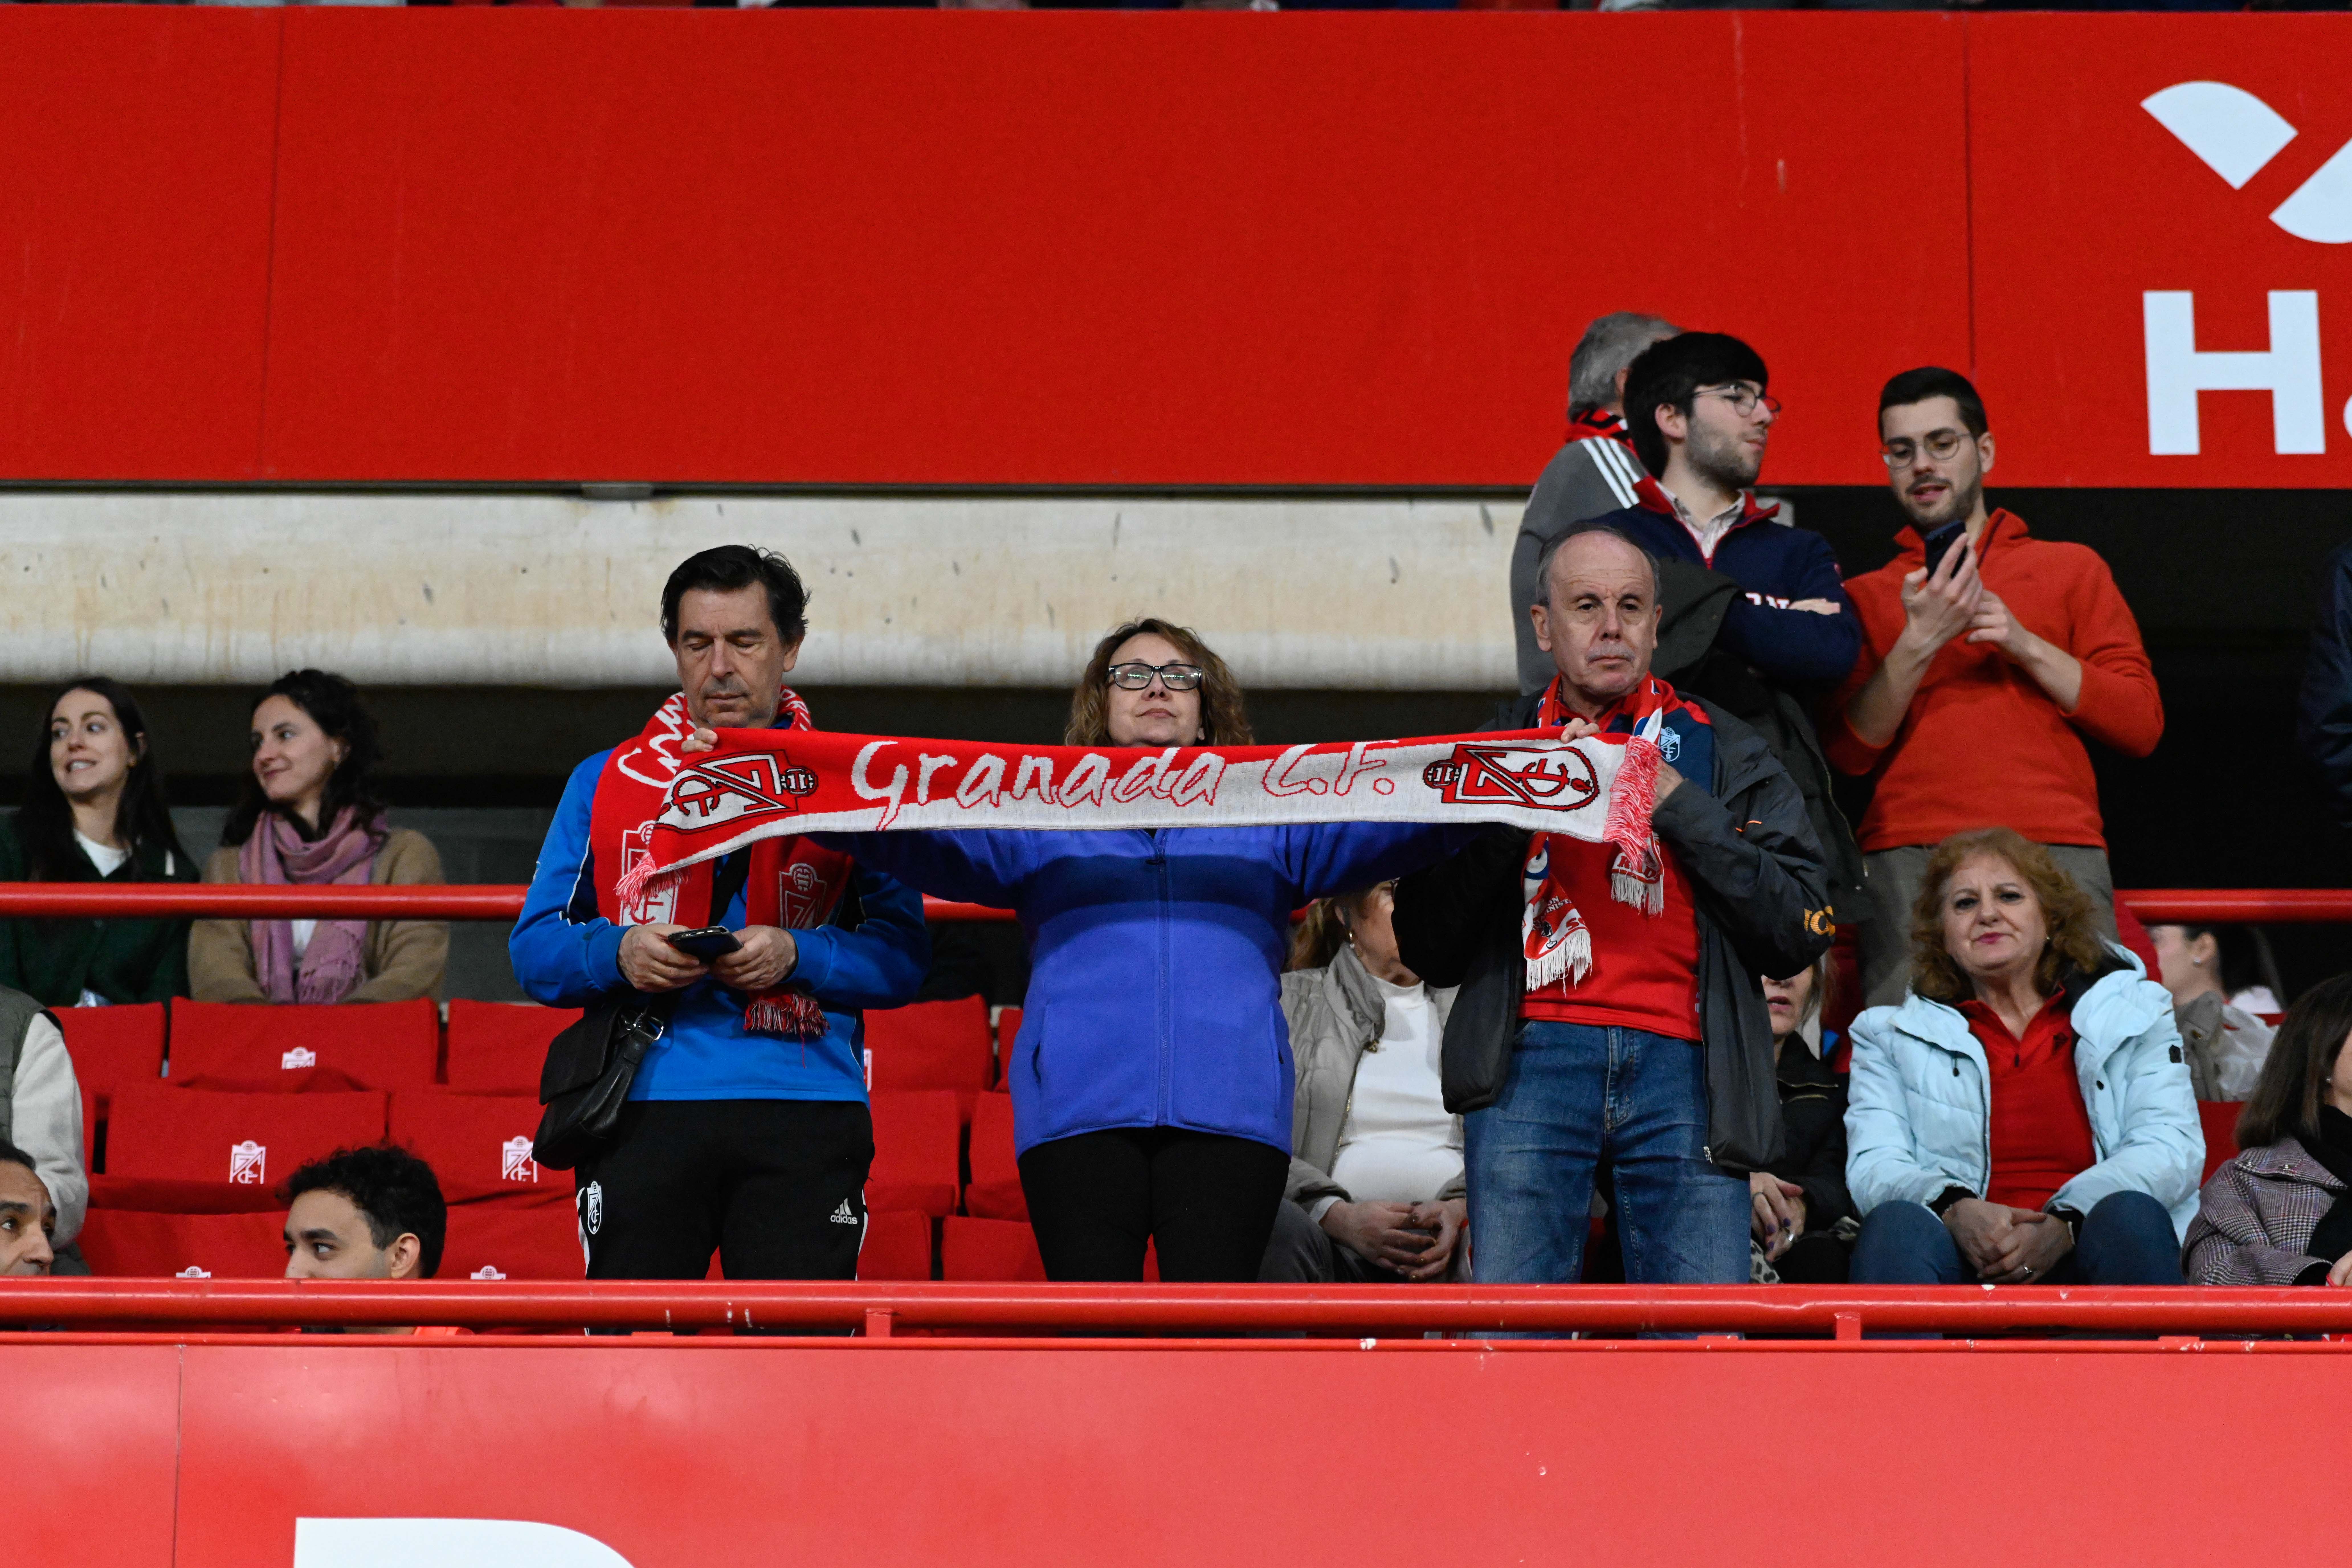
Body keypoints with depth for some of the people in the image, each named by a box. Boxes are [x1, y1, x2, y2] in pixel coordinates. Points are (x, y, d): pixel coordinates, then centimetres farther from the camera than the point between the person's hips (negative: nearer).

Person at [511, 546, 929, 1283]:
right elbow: (535, 947, 11)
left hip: (805, 1110, -1)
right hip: (642, 1106, 1)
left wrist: (796, 956, -15)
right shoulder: (604, 782, 16)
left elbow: (902, 953, 3)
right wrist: (618, 952, -10)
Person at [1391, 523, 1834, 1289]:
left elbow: (1801, 932, 5)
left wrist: (1677, 803, -1)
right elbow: (1427, 950, 9)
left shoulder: (1723, 751, 17)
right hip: (1533, 1058, 0)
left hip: (1682, 1061, 0)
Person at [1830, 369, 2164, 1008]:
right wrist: (1920, 644, -7)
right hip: (1909, 857, 0)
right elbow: (1849, 751, 4)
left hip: (2057, 847, 0)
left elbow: (2142, 724, 8)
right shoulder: (1865, 596, 18)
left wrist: (2025, 645, -1)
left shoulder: (2071, 569, 19)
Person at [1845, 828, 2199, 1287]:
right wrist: (1955, 1210, -19)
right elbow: (1874, 1166, 6)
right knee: (1896, 1225, -33)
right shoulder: (1893, 1037, 21)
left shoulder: (2136, 1012, 20)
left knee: (2132, 1215, -34)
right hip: (1965, 1267, 0)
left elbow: (2173, 1149, 4)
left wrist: (2065, 1224, -16)